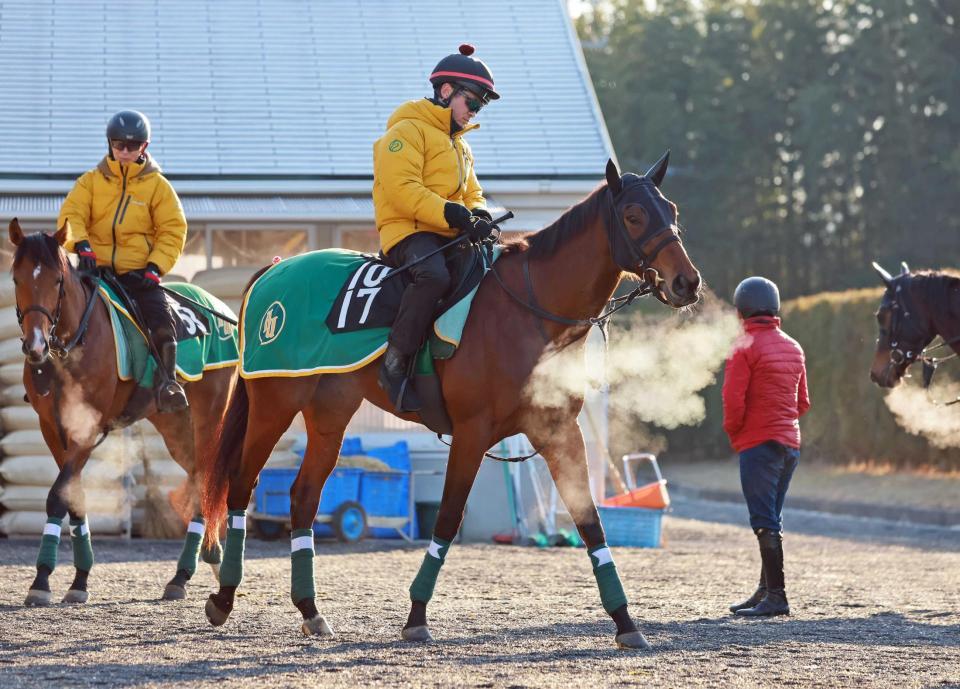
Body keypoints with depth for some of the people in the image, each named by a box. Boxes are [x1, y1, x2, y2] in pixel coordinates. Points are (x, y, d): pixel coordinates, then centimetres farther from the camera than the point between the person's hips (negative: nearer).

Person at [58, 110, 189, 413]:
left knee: (162, 321, -24)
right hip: (95, 268, 2)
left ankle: (168, 382, -22)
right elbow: (72, 214, -1)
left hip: (139, 273, -1)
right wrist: (80, 245, -22)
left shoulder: (157, 185, 6)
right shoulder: (91, 180, 10)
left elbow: (172, 231, 3)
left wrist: (154, 267, -11)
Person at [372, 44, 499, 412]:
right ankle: (395, 363, -32)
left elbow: (472, 195, 26)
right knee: (435, 275, -39)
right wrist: (455, 215, -23)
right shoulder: (408, 130, -4)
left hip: (450, 237, 9)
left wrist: (478, 215, 0)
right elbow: (400, 190, -17)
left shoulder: (460, 145, 26)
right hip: (407, 231, -9)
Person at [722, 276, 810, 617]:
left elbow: (733, 401, -16)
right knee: (772, 519, 16)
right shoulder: (793, 348, 12)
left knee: (764, 521, -8)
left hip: (759, 444, -8)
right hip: (790, 444, 8)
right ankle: (766, 591, 22)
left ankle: (776, 597, -11)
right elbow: (802, 403, 17)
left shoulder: (745, 348, -11)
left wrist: (733, 434, 1)